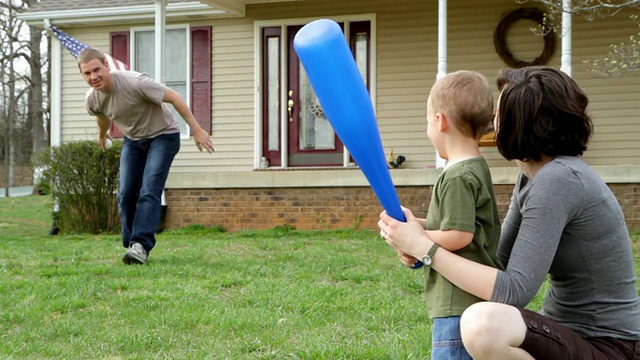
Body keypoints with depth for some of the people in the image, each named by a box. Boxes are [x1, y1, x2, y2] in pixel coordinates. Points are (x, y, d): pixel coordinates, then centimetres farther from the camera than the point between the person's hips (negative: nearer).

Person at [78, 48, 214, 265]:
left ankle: (141, 245, -26)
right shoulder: (92, 99, -12)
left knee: (149, 192, -20)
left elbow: (173, 97, -25)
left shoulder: (134, 83, -31)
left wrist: (196, 130, -24)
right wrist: (102, 134, 34)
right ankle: (131, 245, 11)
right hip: (133, 140, 6)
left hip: (162, 135, -6)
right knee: (126, 195, -1)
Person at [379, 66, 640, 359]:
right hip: (573, 334, 10)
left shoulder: (557, 181, -22)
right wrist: (421, 239, -5)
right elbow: (499, 258, 12)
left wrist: (424, 248, -21)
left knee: (483, 324, -34)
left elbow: (514, 291, -26)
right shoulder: (533, 176, 8)